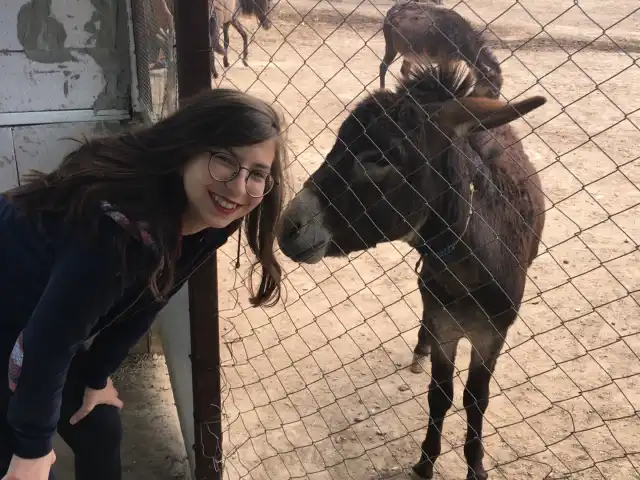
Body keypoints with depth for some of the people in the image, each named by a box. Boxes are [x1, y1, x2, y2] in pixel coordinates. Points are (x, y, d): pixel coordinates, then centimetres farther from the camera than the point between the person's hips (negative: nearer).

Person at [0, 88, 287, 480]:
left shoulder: (207, 219, -13)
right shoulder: (120, 223, -40)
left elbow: (142, 303, 0)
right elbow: (50, 338, -32)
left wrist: (97, 377, 9)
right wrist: (33, 448, -19)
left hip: (53, 329, 7)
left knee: (101, 433, 16)